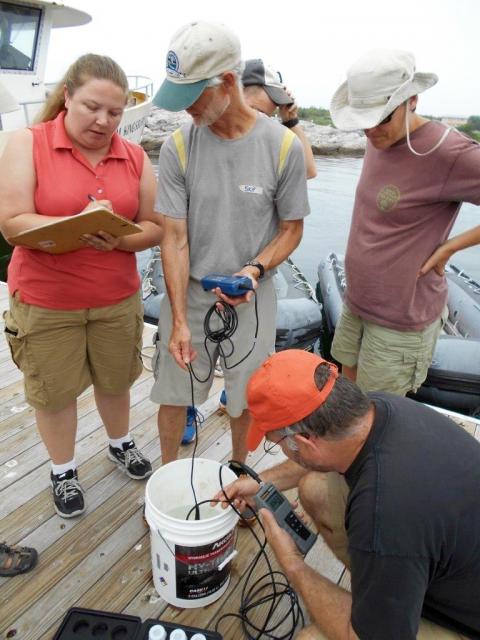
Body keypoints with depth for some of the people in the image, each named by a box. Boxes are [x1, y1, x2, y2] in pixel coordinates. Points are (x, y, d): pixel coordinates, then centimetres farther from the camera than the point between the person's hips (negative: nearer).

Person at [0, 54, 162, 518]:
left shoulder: (134, 156, 3)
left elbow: (153, 226, 1)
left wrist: (118, 239, -20)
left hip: (118, 298, 3)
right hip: (46, 302, -2)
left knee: (116, 379, 19)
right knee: (54, 391, 12)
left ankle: (120, 444, 47)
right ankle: (62, 471, 36)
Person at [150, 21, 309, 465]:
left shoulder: (282, 145, -10)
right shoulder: (178, 147, -8)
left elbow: (292, 228, -1)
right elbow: (174, 237, -9)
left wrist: (254, 270, -21)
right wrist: (179, 320, -15)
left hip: (250, 297, 0)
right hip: (187, 293, 1)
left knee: (245, 398, 15)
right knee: (172, 392, 13)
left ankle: (238, 470, 45)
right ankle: (167, 472, 41)